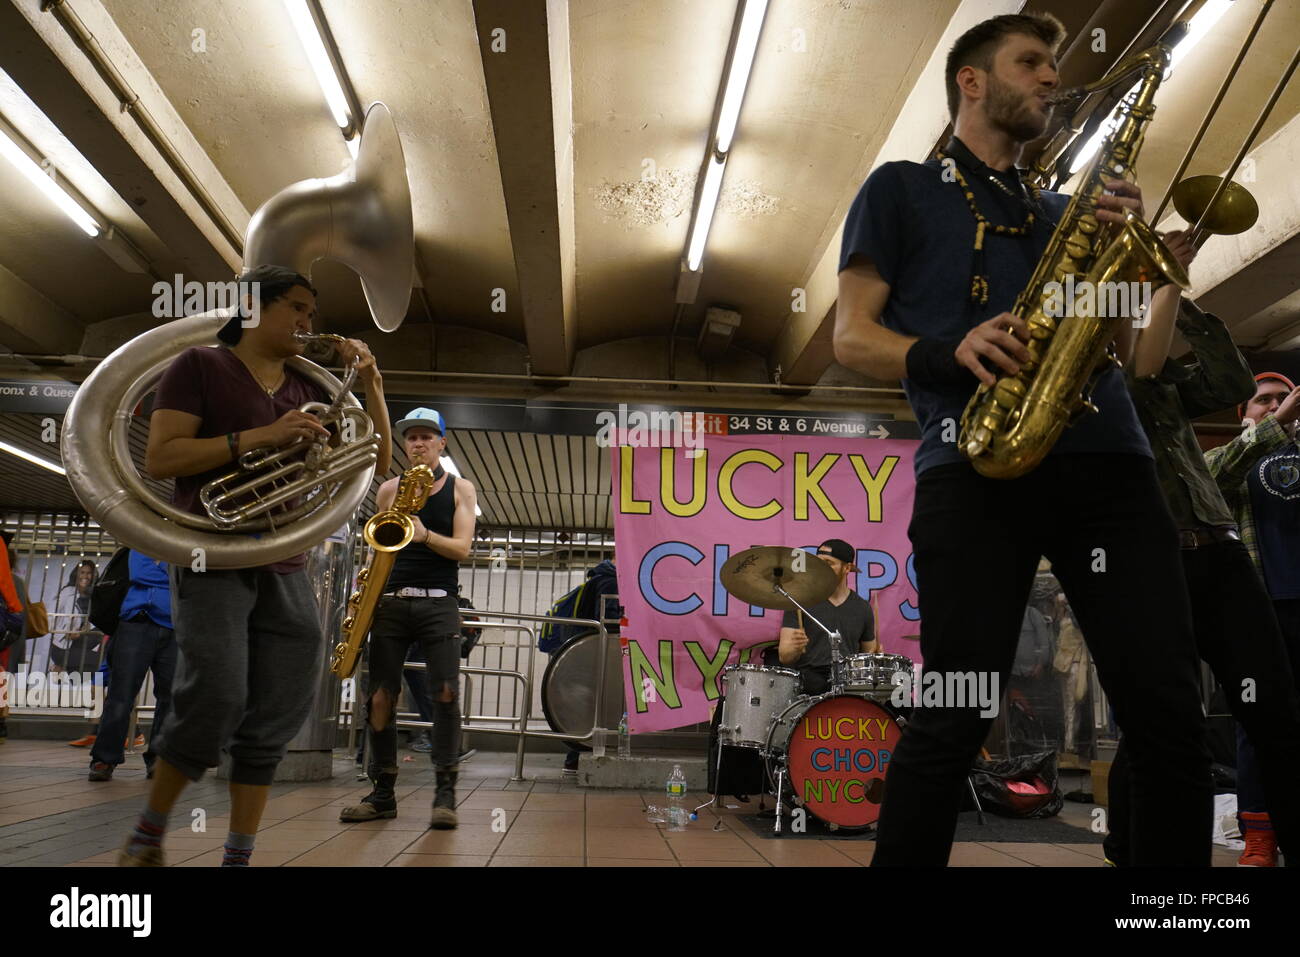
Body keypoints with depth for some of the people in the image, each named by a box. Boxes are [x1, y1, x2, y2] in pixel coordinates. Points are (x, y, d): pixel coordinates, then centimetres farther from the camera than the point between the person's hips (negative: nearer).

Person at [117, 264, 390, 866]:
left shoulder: (308, 390, 14)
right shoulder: (200, 367, 1)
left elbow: (376, 465, 14)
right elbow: (159, 459, -10)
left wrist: (370, 384, 3)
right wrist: (259, 436, -19)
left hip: (286, 569, 5)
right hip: (212, 561, -5)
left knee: (275, 717, 1)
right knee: (216, 699, -15)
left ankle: (238, 857, 11)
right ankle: (146, 837, 9)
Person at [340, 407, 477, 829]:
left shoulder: (460, 489, 8)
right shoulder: (389, 489, 12)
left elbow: (462, 548, -3)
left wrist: (424, 535, -20)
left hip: (439, 604, -2)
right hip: (392, 602, 2)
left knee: (446, 693, -13)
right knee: (379, 696, -1)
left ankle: (445, 793, -6)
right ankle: (383, 793, 10)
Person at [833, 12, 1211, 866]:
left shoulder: (1060, 210, 30)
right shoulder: (902, 188, 16)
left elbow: (1122, 349, 24)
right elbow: (851, 336, 7)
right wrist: (947, 353, -13)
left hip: (1106, 455, 5)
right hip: (974, 461, -4)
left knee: (1171, 713, -3)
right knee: (955, 716, -11)